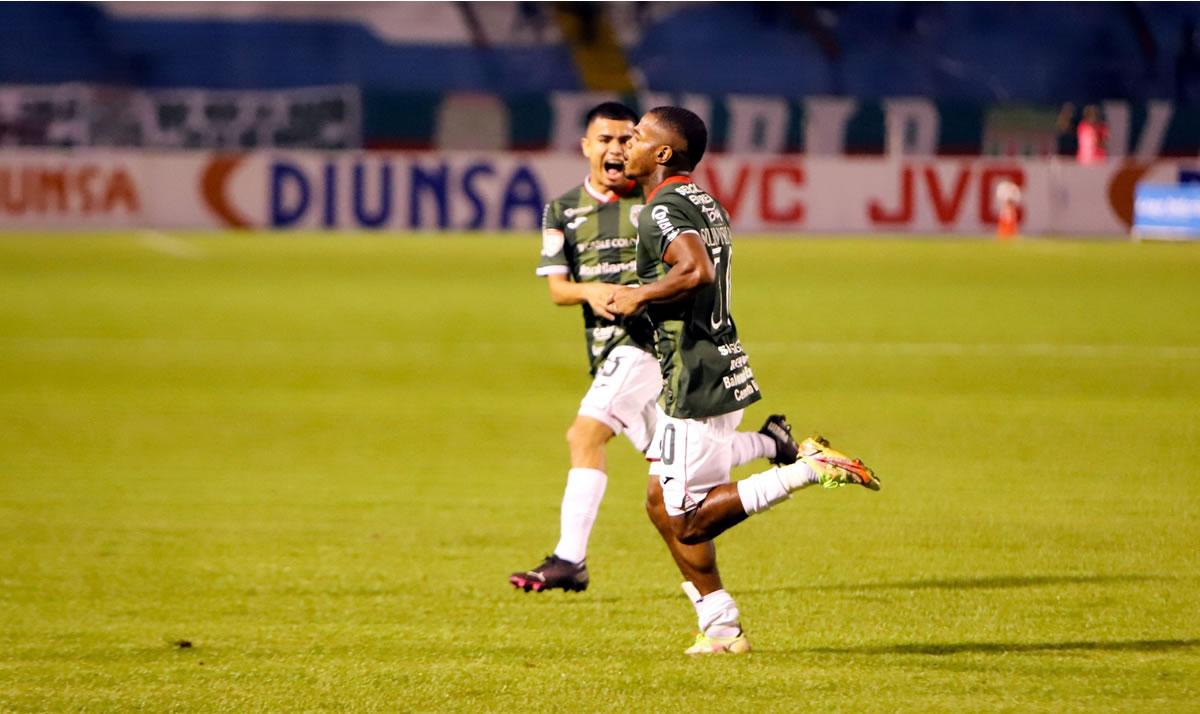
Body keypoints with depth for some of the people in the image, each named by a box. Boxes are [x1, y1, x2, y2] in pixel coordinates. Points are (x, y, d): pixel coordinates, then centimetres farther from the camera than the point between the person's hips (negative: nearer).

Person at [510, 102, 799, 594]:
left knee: (585, 435, -19)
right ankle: (771, 443, 33)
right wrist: (588, 291, -17)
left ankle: (569, 559, -18)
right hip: (605, 347, 6)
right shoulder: (562, 211, 11)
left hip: (648, 337, -6)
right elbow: (556, 287, 5)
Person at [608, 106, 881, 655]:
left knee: (686, 522, -6)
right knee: (661, 501, 14)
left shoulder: (662, 212, -16)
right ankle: (719, 626, 15)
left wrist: (639, 296, -19)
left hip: (697, 382, -10)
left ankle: (809, 468, -10)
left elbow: (697, 271, -32)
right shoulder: (704, 204, 15)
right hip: (721, 370, 10)